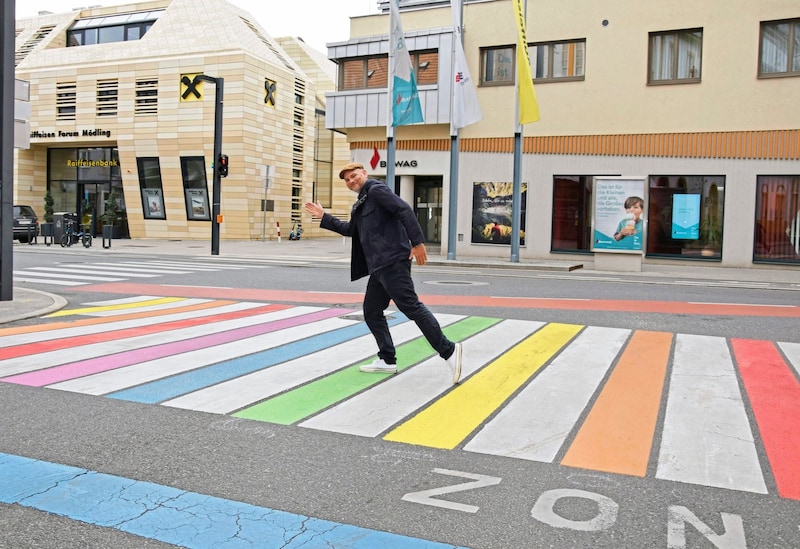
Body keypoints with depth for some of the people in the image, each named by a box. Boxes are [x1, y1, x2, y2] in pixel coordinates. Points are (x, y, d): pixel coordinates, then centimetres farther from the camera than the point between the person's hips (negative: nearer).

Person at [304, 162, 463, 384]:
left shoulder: (376, 189, -5)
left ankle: (448, 350, -12)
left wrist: (417, 242, -23)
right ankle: (387, 360, 18)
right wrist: (323, 217, 34)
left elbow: (405, 210, -16)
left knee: (410, 306, -15)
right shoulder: (361, 203, 24)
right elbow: (350, 229, 37)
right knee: (372, 312, 12)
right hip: (379, 266, 10)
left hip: (392, 262, -10)